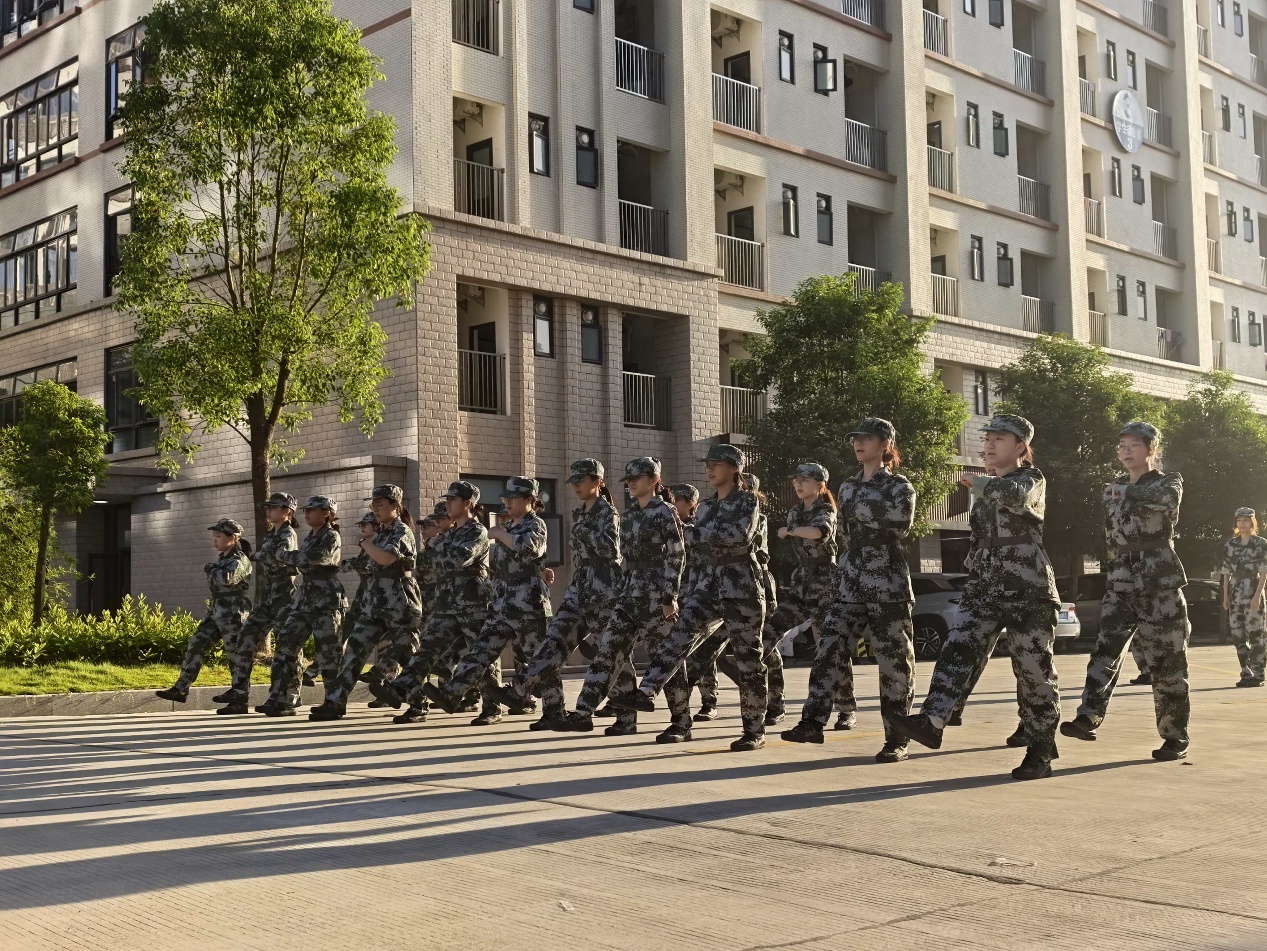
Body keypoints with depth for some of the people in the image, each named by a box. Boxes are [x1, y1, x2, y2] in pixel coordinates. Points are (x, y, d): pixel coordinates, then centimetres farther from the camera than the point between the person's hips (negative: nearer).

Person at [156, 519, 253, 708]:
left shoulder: (239, 561, -13)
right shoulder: (222, 557, 14)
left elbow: (226, 578, -31)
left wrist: (210, 568, -15)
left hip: (233, 614, -9)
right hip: (216, 611, 9)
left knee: (237, 656, -4)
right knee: (196, 644, 6)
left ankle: (239, 702, 1)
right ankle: (181, 690, 12)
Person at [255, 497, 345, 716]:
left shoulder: (332, 538, -6)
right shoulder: (308, 538, 19)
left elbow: (311, 559, -20)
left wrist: (282, 556, -8)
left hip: (325, 602, -8)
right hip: (303, 600, 8)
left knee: (328, 654, -5)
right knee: (285, 645, -2)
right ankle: (281, 700, -2)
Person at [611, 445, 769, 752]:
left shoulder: (747, 501, -3)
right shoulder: (706, 506, 16)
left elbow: (741, 534, -22)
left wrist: (692, 534, -19)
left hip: (741, 587, -6)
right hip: (707, 585, 6)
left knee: (748, 659, -1)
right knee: (679, 637, -15)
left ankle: (755, 730, 6)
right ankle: (646, 693, -25)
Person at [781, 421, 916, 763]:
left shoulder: (899, 486, -1)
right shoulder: (848, 487, 16)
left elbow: (901, 524, -18)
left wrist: (862, 506, -10)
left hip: (888, 584, -5)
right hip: (850, 583, 5)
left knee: (894, 662, 0)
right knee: (829, 651, -5)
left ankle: (896, 740, 5)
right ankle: (812, 722, -4)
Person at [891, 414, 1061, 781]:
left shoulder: (1032, 479, -2)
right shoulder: (987, 488, 18)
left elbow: (1017, 496, -27)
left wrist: (978, 482, -18)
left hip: (1027, 589, -6)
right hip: (983, 586, 6)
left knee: (1034, 670, 0)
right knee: (959, 647, -15)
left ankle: (1040, 754, 9)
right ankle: (932, 721, -26)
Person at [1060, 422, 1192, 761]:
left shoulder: (1169, 482, 2)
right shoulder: (1114, 488, 17)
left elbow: (1164, 500, -23)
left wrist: (1127, 492, -16)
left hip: (1161, 584, -4)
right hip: (1120, 583, 4)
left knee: (1167, 662, 1)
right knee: (1106, 649, -16)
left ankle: (1175, 738, 10)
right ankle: (1088, 717, -27)